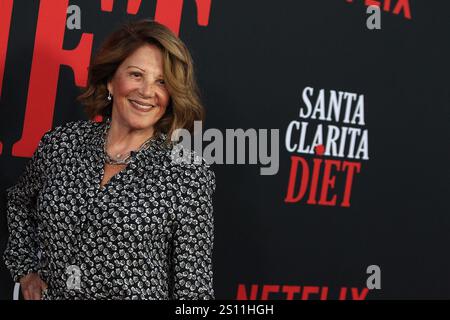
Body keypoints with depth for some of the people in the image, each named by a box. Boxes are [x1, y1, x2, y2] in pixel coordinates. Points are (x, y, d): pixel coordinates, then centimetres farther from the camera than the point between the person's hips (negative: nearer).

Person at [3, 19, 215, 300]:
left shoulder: (190, 173, -15)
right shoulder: (60, 144, -5)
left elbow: (194, 280, -13)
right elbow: (20, 202, 14)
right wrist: (26, 270, 6)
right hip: (51, 292, 3)